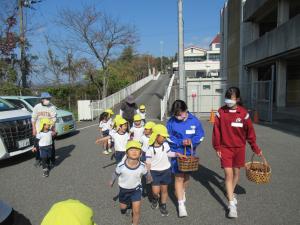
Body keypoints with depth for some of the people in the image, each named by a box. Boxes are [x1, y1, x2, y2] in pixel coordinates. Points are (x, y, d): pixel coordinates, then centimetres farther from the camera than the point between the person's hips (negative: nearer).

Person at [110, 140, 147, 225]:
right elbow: (116, 174, -6)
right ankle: (128, 204, 58)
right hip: (124, 190, 1)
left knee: (136, 211, -5)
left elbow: (145, 174, -4)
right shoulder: (121, 166, -30)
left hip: (136, 189, -1)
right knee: (122, 208, 23)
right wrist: (112, 181, 12)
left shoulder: (142, 166, -27)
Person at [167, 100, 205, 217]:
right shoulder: (171, 121, -11)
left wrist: (192, 142, -22)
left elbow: (200, 135, -2)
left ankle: (182, 193, 47)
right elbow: (168, 137, -6)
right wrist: (181, 142, -20)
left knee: (186, 176, 18)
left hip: (190, 152, 3)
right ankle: (181, 204, 5)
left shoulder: (194, 120, -9)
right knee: (179, 177, -5)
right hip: (177, 153, -2)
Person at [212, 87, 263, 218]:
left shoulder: (243, 113, -7)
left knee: (236, 172, 16)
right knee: (228, 174, -5)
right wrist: (217, 147, -2)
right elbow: (216, 131, -3)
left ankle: (231, 193, 41)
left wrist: (255, 148, 7)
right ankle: (232, 204, 2)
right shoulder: (221, 112, -8)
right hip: (225, 148, -1)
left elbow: (250, 132, 1)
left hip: (239, 148, 2)